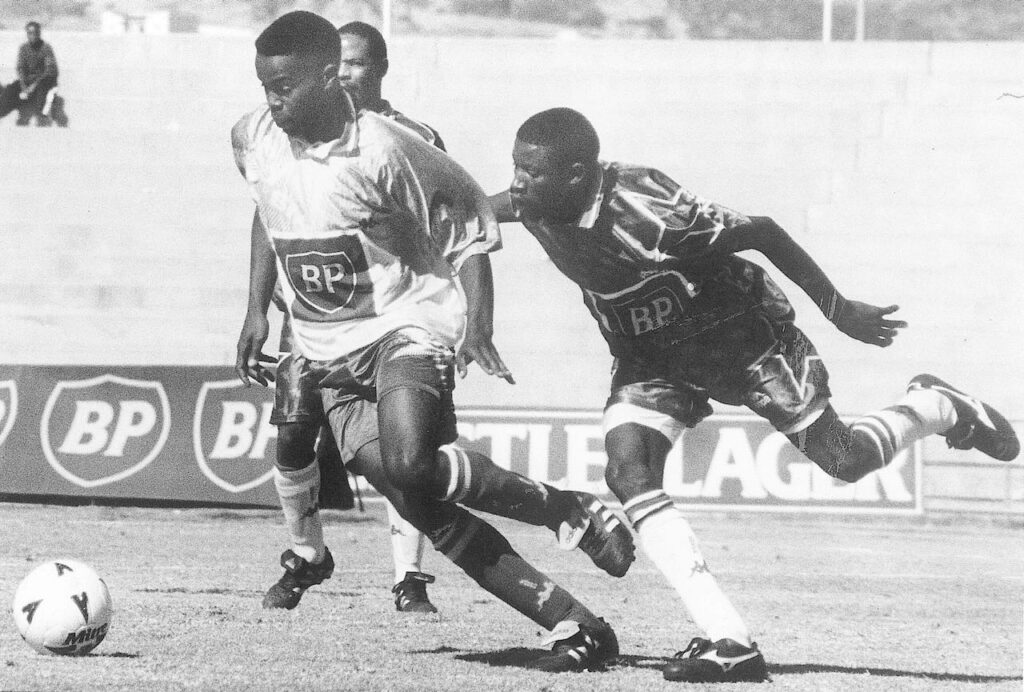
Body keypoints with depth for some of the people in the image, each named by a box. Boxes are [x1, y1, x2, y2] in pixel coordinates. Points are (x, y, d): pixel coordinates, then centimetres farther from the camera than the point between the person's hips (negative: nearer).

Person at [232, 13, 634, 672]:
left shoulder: (381, 150, -18)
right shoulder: (252, 140, -2)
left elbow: (469, 224, -8)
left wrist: (477, 327, -17)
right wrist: (257, 310, 16)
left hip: (408, 320, -6)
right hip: (330, 351, 6)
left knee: (410, 463, -33)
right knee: (423, 508, -6)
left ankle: (572, 511, -11)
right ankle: (575, 625, -3)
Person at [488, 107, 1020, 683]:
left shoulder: (645, 209, -38)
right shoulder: (531, 207, -19)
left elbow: (761, 232, -27)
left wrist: (839, 310, -19)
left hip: (745, 337, -5)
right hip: (652, 362, 5)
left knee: (845, 461, 5)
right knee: (628, 473, -19)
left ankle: (941, 407, 40)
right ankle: (729, 642, -18)